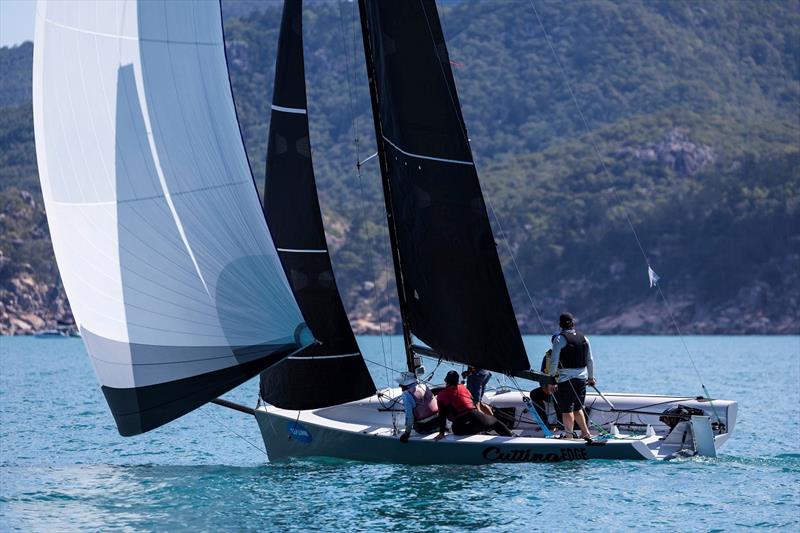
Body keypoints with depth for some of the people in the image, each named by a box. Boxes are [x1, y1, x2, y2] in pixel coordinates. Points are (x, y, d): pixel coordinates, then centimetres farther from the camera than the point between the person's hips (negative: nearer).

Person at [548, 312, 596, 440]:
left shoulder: (559, 339, -9)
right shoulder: (583, 338, 8)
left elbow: (554, 361, -12)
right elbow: (590, 360, 14)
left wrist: (552, 376, -4)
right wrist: (591, 377, 23)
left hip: (566, 379, -6)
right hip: (581, 378, 6)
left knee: (567, 410, -1)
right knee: (577, 408, 16)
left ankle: (569, 436, -1)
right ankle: (586, 433, 12)